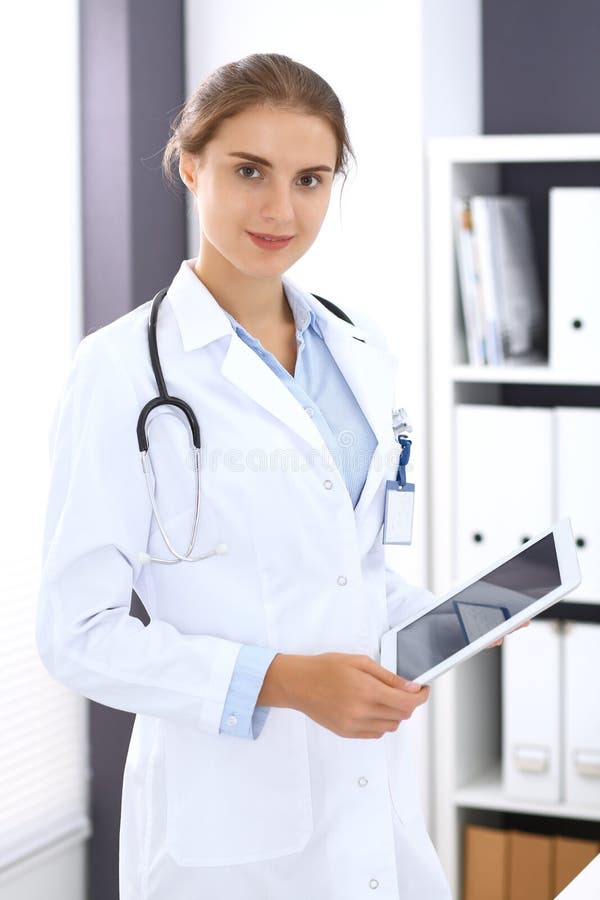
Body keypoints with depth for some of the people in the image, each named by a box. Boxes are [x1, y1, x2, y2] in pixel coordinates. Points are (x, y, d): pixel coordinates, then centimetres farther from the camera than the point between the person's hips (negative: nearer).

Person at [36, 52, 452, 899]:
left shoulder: (362, 350, 6)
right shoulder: (124, 369, -12)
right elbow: (81, 632, -13)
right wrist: (282, 680, -23)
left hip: (377, 785, 6)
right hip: (230, 816, -5)